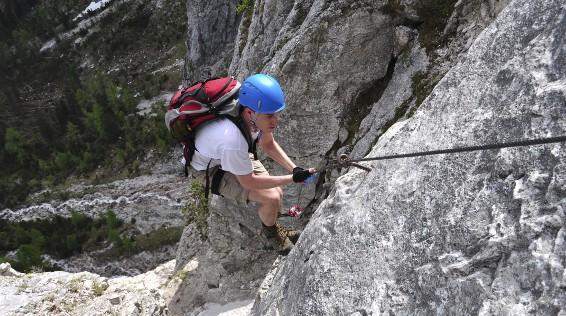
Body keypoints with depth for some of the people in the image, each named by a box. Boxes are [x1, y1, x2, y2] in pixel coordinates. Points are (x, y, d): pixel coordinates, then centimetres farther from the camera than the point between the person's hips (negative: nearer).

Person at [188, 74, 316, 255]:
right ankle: (270, 232, 16)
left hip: (237, 156, 6)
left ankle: (274, 228, 27)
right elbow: (248, 182, -26)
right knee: (272, 198, -17)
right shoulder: (232, 139, -43)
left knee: (277, 193, -5)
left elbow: (268, 144, -2)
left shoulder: (257, 114, -24)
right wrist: (292, 178, -24)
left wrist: (295, 169, -14)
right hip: (210, 170, -6)